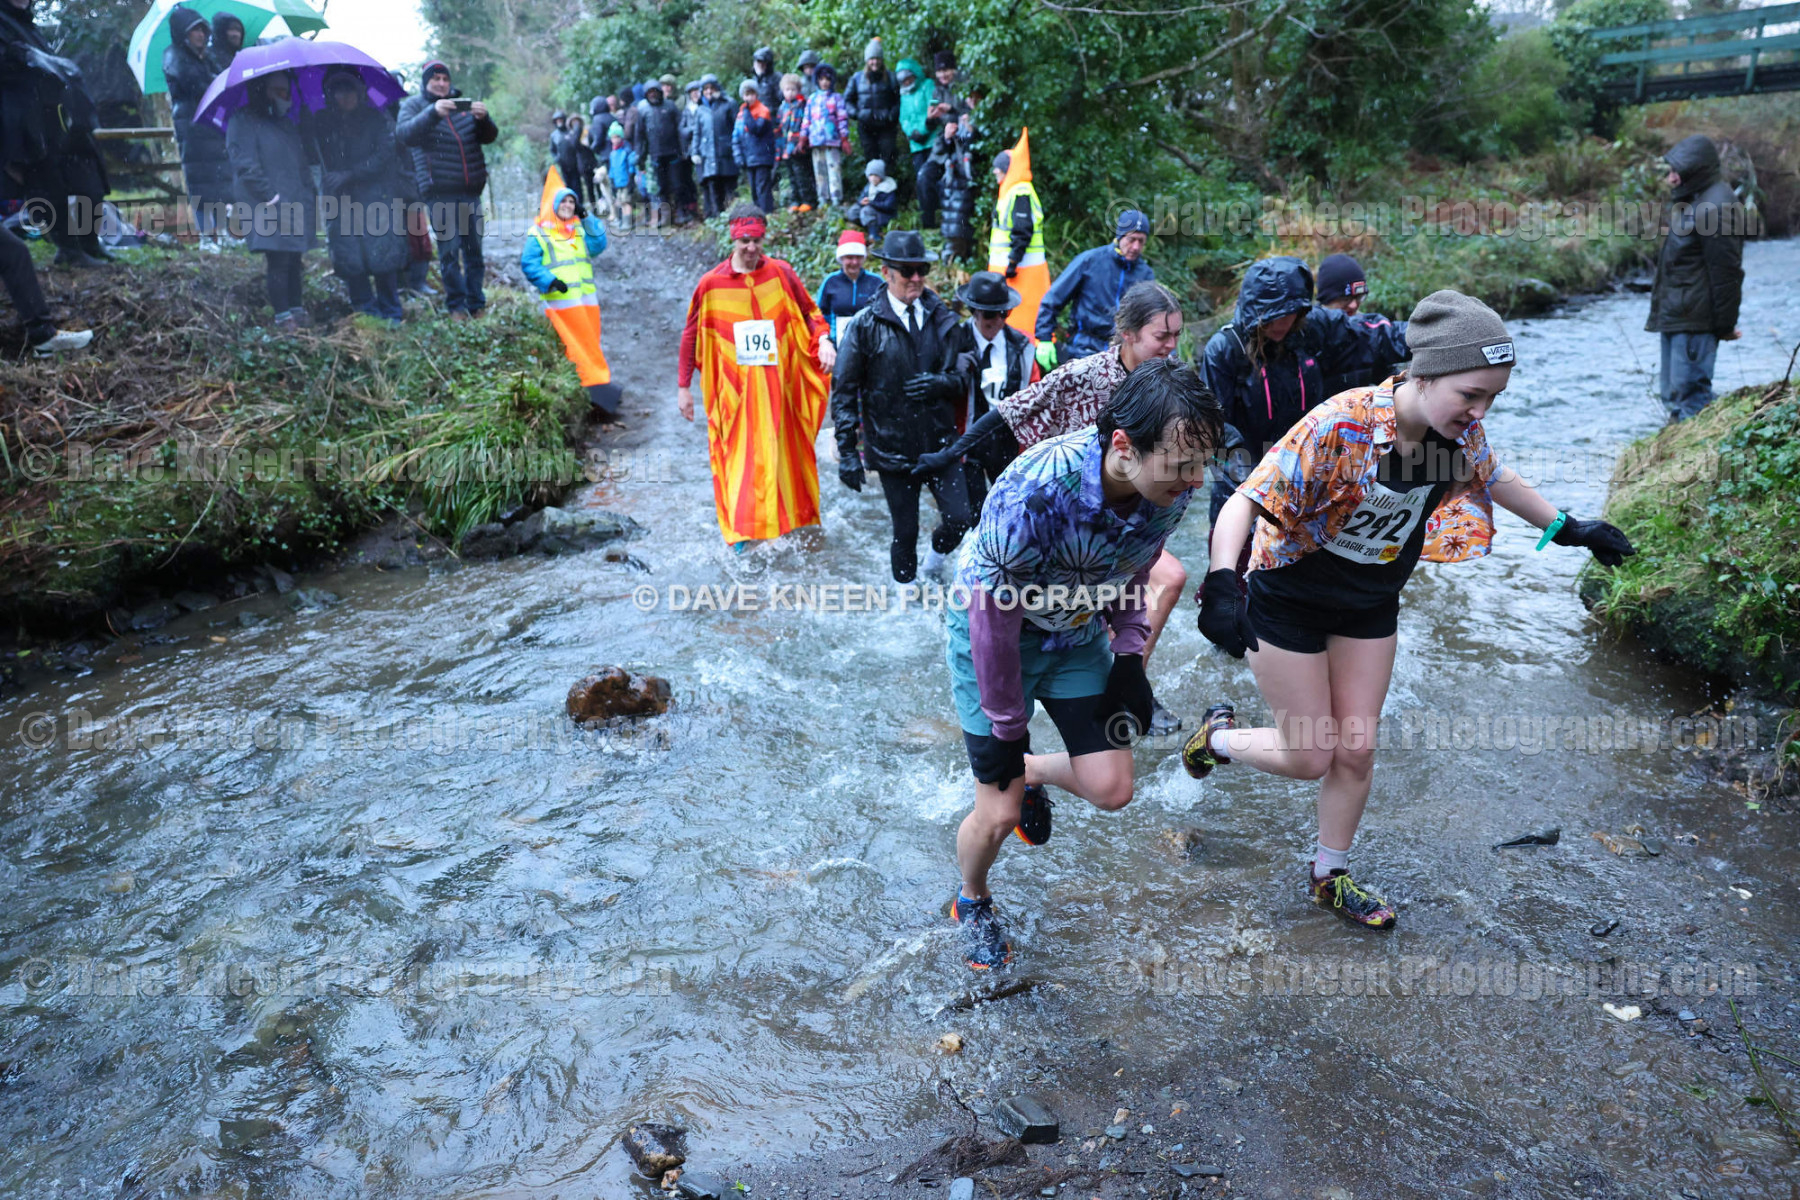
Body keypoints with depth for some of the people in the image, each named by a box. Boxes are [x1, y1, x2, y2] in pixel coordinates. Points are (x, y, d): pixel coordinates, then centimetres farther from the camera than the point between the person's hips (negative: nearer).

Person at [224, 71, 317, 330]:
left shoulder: (287, 123, 20)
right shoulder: (244, 122, -5)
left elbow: (308, 156, 26)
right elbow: (245, 164, -13)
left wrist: (310, 193, 14)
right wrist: (270, 195, -18)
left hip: (297, 204, 7)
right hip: (269, 209, -7)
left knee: (293, 260, 10)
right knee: (278, 261, -7)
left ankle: (296, 310, 17)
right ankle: (282, 316, -3)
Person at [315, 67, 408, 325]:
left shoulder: (377, 119, 5)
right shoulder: (323, 122, 13)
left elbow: (382, 156, -4)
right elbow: (321, 159, 12)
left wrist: (348, 175, -10)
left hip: (377, 197, -2)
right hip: (340, 201, 2)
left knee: (381, 253, -9)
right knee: (349, 257, -5)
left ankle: (390, 312, -3)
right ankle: (365, 310, 2)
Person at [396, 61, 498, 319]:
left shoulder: (463, 104, 16)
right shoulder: (413, 105, 6)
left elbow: (488, 137, 8)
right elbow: (405, 135, -13)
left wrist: (483, 118, -15)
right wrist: (432, 113, -28)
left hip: (470, 190, 4)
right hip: (439, 192, -4)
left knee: (474, 248, 6)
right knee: (449, 249, -7)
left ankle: (476, 304, 12)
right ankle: (456, 305, 1)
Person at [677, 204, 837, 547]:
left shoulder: (781, 274, 0)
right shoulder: (711, 283, -1)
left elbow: (809, 313, 10)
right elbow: (691, 335, 8)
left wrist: (823, 340, -11)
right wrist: (683, 387, 8)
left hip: (779, 385, 1)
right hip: (735, 387, -1)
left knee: (784, 451, 12)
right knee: (740, 454, -2)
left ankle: (796, 518, 28)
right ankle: (742, 531, 8)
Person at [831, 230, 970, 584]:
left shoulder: (942, 319, 4)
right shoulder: (864, 325, -5)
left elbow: (963, 377, 10)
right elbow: (843, 392, -4)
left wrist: (941, 382, -15)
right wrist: (847, 452, -9)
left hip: (941, 443, 3)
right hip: (892, 447, -2)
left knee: (961, 519, -4)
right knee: (905, 532, 5)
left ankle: (936, 555, 30)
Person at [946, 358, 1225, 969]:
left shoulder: (1170, 490, -20)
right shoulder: (1034, 490, -39)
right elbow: (995, 616, -26)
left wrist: (1129, 655, -5)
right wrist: (1006, 727, -16)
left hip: (1077, 633, 5)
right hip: (992, 630, -5)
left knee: (1110, 789, -2)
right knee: (998, 813, -3)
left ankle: (1034, 774, 32)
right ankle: (972, 901, 31)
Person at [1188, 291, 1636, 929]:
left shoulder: (1461, 433, -13)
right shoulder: (1339, 426, -33)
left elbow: (1496, 479, 11)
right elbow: (1246, 501, -34)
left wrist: (1567, 528, 16)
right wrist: (1221, 581, -50)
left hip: (1370, 607, 6)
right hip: (1289, 598, -5)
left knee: (1356, 751, 9)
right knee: (1311, 756, 2)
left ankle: (1330, 877, 31)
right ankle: (1218, 736, 33)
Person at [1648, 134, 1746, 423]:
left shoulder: (1716, 207, -17)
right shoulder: (1691, 200, 14)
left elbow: (1725, 271, -18)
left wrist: (1726, 324, -16)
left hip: (1694, 321, -10)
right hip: (1675, 314, 10)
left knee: (1689, 390, -8)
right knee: (1671, 390, 16)